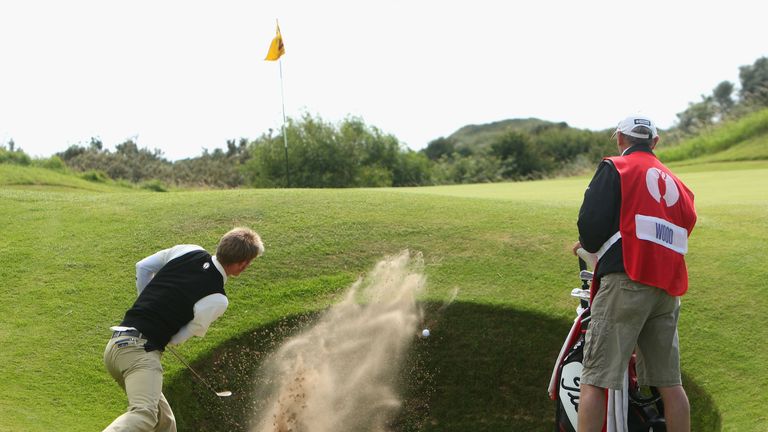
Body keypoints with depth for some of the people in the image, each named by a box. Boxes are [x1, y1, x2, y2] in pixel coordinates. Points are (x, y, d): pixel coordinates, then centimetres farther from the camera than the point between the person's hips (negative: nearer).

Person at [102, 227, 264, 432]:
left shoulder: (189, 251, 7)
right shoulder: (217, 300, -11)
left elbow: (142, 266, 21)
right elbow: (177, 338, -3)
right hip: (140, 351, -9)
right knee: (144, 414, -29)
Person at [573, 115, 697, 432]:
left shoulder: (615, 168, 3)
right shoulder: (676, 183, 23)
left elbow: (591, 222, -8)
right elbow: (686, 225, 23)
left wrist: (590, 245, 15)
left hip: (627, 279, -6)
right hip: (668, 287, 6)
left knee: (594, 379, -8)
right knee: (669, 382, 8)